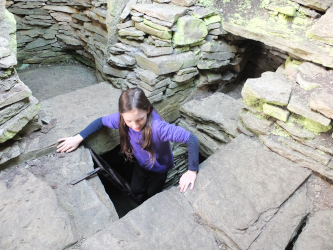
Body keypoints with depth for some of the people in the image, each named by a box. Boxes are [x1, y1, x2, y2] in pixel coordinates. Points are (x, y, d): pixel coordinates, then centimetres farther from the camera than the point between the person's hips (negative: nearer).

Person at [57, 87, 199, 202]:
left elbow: (191, 139, -46)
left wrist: (192, 171, -43)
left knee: (152, 195, 20)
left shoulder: (158, 127, -47)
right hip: (141, 164, 4)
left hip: (160, 167, -3)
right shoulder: (121, 119, -31)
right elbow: (101, 121, -11)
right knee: (135, 190, 23)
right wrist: (78, 138, -17)